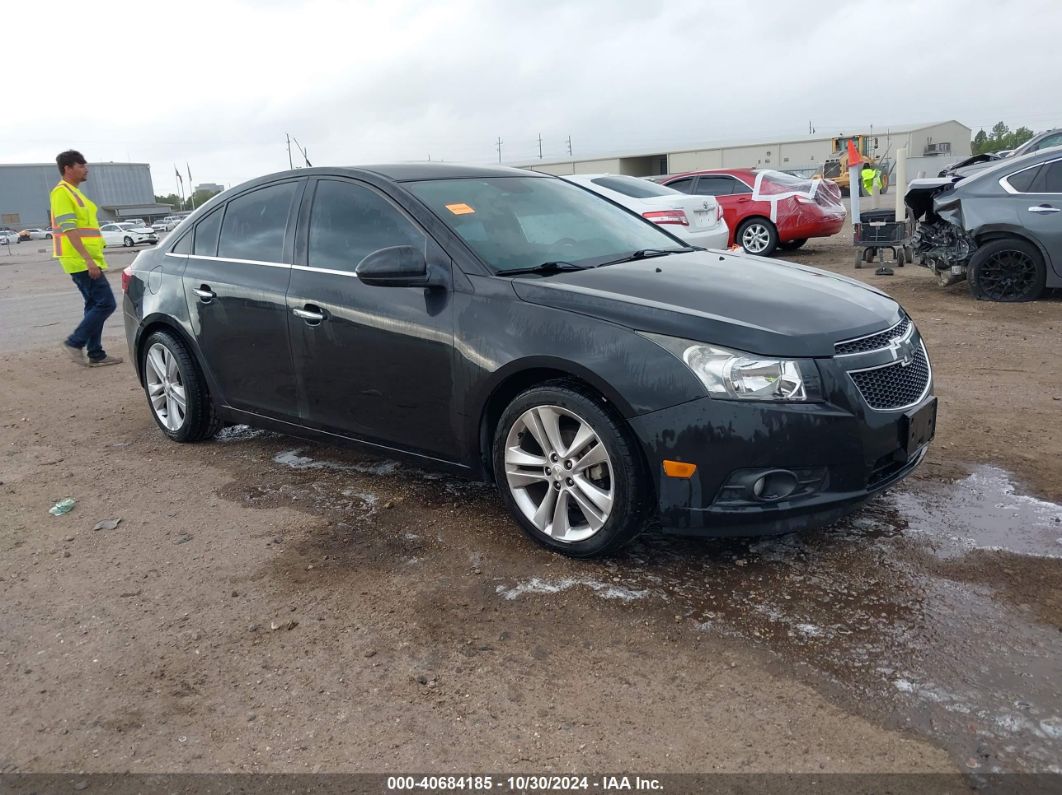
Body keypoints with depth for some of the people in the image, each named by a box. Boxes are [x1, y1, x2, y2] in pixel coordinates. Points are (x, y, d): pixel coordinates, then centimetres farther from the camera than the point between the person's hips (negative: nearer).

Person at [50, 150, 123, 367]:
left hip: (87, 260, 10)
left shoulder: (74, 192, 20)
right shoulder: (62, 192, -11)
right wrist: (88, 259, -25)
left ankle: (96, 355, 13)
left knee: (95, 305, 10)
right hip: (81, 261, -10)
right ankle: (75, 343, -2)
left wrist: (94, 260, 23)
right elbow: (69, 229, -19)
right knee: (106, 303, -11)